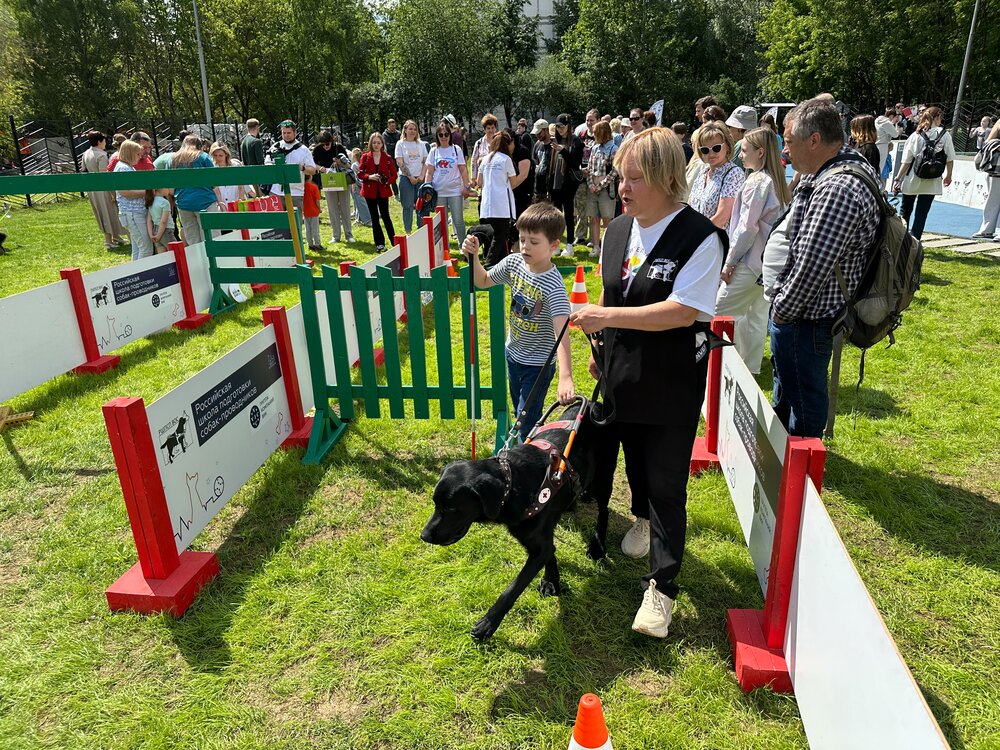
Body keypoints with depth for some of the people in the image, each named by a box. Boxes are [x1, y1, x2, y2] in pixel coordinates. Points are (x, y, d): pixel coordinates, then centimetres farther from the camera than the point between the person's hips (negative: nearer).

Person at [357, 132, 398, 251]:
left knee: (385, 216, -3)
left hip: (383, 191, -1)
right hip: (370, 191, 1)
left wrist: (387, 181, -16)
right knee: (374, 218, 6)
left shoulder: (388, 158, 2)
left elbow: (394, 174, 2)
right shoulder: (365, 157, 2)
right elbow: (359, 173, 1)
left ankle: (394, 241, 5)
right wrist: (369, 177, -18)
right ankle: (379, 243, 13)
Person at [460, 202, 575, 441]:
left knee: (527, 425, -3)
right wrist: (473, 257, -11)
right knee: (520, 416, 25)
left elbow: (562, 332, -39)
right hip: (513, 355, 7)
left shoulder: (554, 286, -29)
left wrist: (565, 376, -50)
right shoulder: (514, 262, -9)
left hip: (538, 365, -7)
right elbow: (484, 281, 9)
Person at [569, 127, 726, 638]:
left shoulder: (699, 237, -17)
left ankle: (661, 587, 13)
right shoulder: (617, 231, 3)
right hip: (621, 375, 6)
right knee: (634, 458, 22)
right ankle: (644, 518, 52)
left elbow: (683, 311, -26)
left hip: (672, 384, -6)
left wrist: (610, 317, -29)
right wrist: (599, 351, 18)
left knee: (665, 482, 1)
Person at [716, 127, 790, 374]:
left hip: (750, 260, -9)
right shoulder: (777, 181, 12)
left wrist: (730, 261, -10)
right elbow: (778, 221, 16)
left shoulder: (757, 181, -15)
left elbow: (747, 227, -18)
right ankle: (750, 369, 21)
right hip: (767, 261, 9)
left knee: (720, 311, -1)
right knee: (757, 315, 13)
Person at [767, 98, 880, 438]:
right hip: (793, 307, 11)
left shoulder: (837, 191, -28)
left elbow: (811, 266, -28)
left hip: (804, 317, -11)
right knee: (785, 385, 28)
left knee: (803, 396, 7)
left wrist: (783, 310, -14)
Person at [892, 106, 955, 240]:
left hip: (912, 180, 1)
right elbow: (950, 159, 1)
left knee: (905, 211, 17)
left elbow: (906, 162, -6)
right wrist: (948, 176, 16)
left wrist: (897, 179, 0)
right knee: (921, 214, 2)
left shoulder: (915, 136, -5)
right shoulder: (945, 135, -4)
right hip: (931, 182, 0)